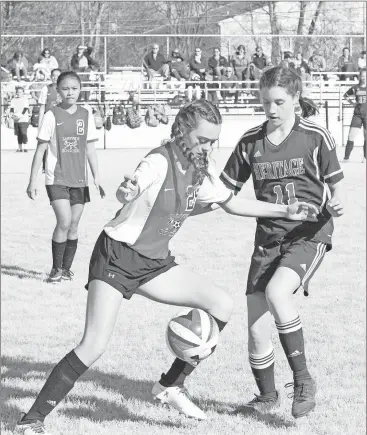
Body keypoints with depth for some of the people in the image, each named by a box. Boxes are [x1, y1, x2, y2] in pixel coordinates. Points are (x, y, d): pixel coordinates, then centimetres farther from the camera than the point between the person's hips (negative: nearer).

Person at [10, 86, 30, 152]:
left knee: (23, 133, -13)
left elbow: (25, 109, -10)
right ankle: (20, 148, 12)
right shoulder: (14, 100, 10)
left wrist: (20, 116, -20)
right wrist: (12, 114, -19)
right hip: (16, 120, 4)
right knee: (18, 134, 6)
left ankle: (24, 147, -13)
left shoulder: (25, 99, -1)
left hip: (24, 120, -4)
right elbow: (11, 108, 2)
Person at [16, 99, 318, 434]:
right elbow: (124, 193, -41)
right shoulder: (160, 162, -22)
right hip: (116, 258, -8)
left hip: (156, 263, 8)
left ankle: (171, 386, 8)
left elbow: (231, 203, 18)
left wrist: (285, 211, 15)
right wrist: (128, 191, -65)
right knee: (93, 348, -18)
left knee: (222, 305, -4)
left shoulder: (200, 168, 1)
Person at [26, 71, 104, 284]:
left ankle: (66, 268, 17)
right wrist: (33, 180, -4)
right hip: (57, 179, -4)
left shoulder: (86, 116, 5)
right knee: (64, 222, -15)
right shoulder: (52, 115, -5)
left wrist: (96, 177, 9)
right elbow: (41, 149, -2)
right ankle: (56, 269, -2)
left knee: (74, 225, 4)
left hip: (79, 180, 4)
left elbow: (90, 148, 12)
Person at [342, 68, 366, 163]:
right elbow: (346, 95, 20)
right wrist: (352, 102, 5)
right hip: (357, 115, 1)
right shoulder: (356, 88, 4)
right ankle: (346, 157, 1)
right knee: (351, 136, -3)